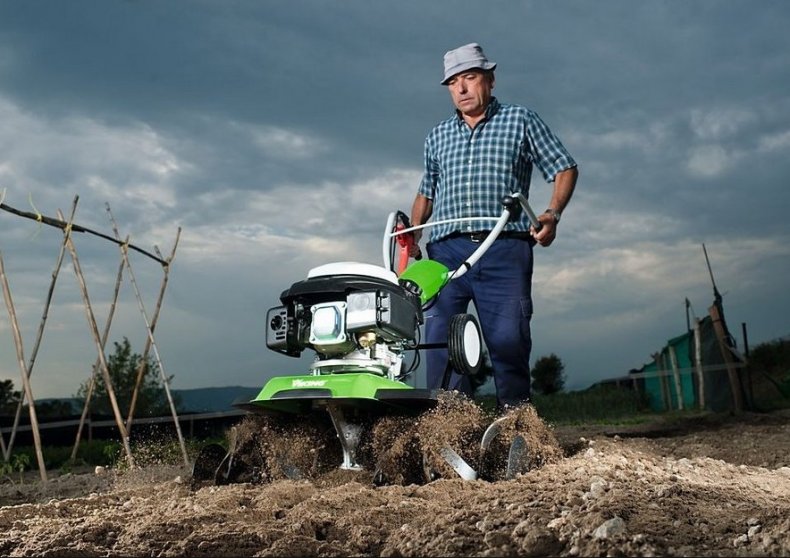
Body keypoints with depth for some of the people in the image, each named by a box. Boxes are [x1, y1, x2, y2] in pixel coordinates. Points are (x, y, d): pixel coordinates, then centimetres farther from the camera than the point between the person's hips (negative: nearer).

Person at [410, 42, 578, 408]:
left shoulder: (520, 121, 14)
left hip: (503, 250, -3)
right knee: (439, 335, -9)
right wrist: (412, 234, 12)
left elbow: (564, 169, 12)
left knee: (509, 341, -8)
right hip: (445, 250, 3)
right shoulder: (437, 137, 24)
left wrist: (552, 214, -6)